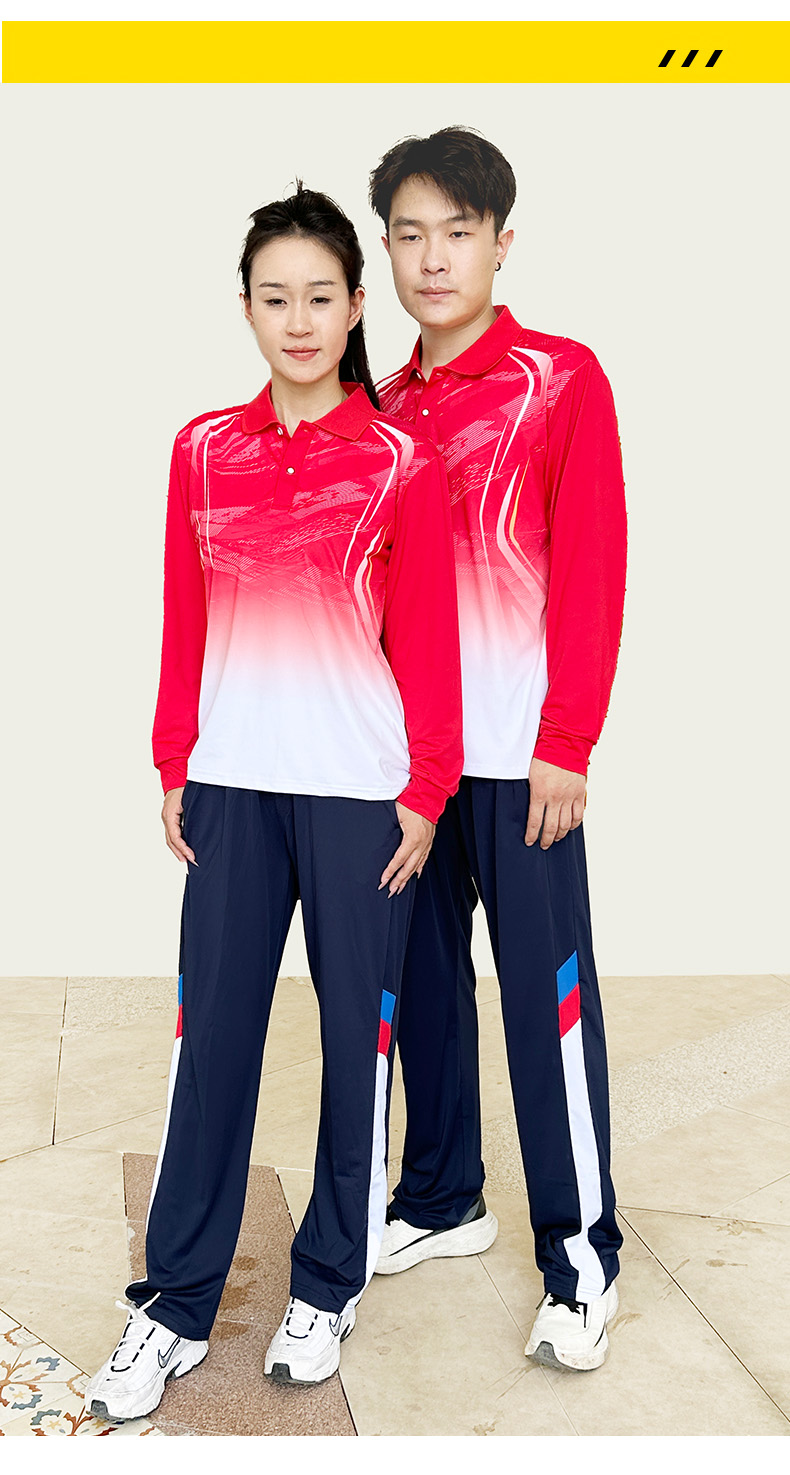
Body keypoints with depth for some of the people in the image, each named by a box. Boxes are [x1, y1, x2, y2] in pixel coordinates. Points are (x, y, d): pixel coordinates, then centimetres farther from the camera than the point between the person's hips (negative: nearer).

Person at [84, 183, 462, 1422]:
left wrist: (424, 790, -5)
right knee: (213, 1035, 6)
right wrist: (174, 767, 6)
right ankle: (176, 1303, 19)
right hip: (233, 782, 3)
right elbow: (185, 622, 8)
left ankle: (328, 1284, 26)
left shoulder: (403, 461, -3)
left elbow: (428, 639, -3)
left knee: (359, 1033, 7)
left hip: (360, 787, -2)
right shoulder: (204, 450, 6)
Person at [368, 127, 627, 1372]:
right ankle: (442, 1199, 31)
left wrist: (566, 744, -13)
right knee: (422, 978, 13)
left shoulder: (562, 380, -3)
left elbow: (593, 571, -9)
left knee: (547, 995, -1)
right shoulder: (387, 408, 13)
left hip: (518, 755, -5)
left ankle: (582, 1260, 13)